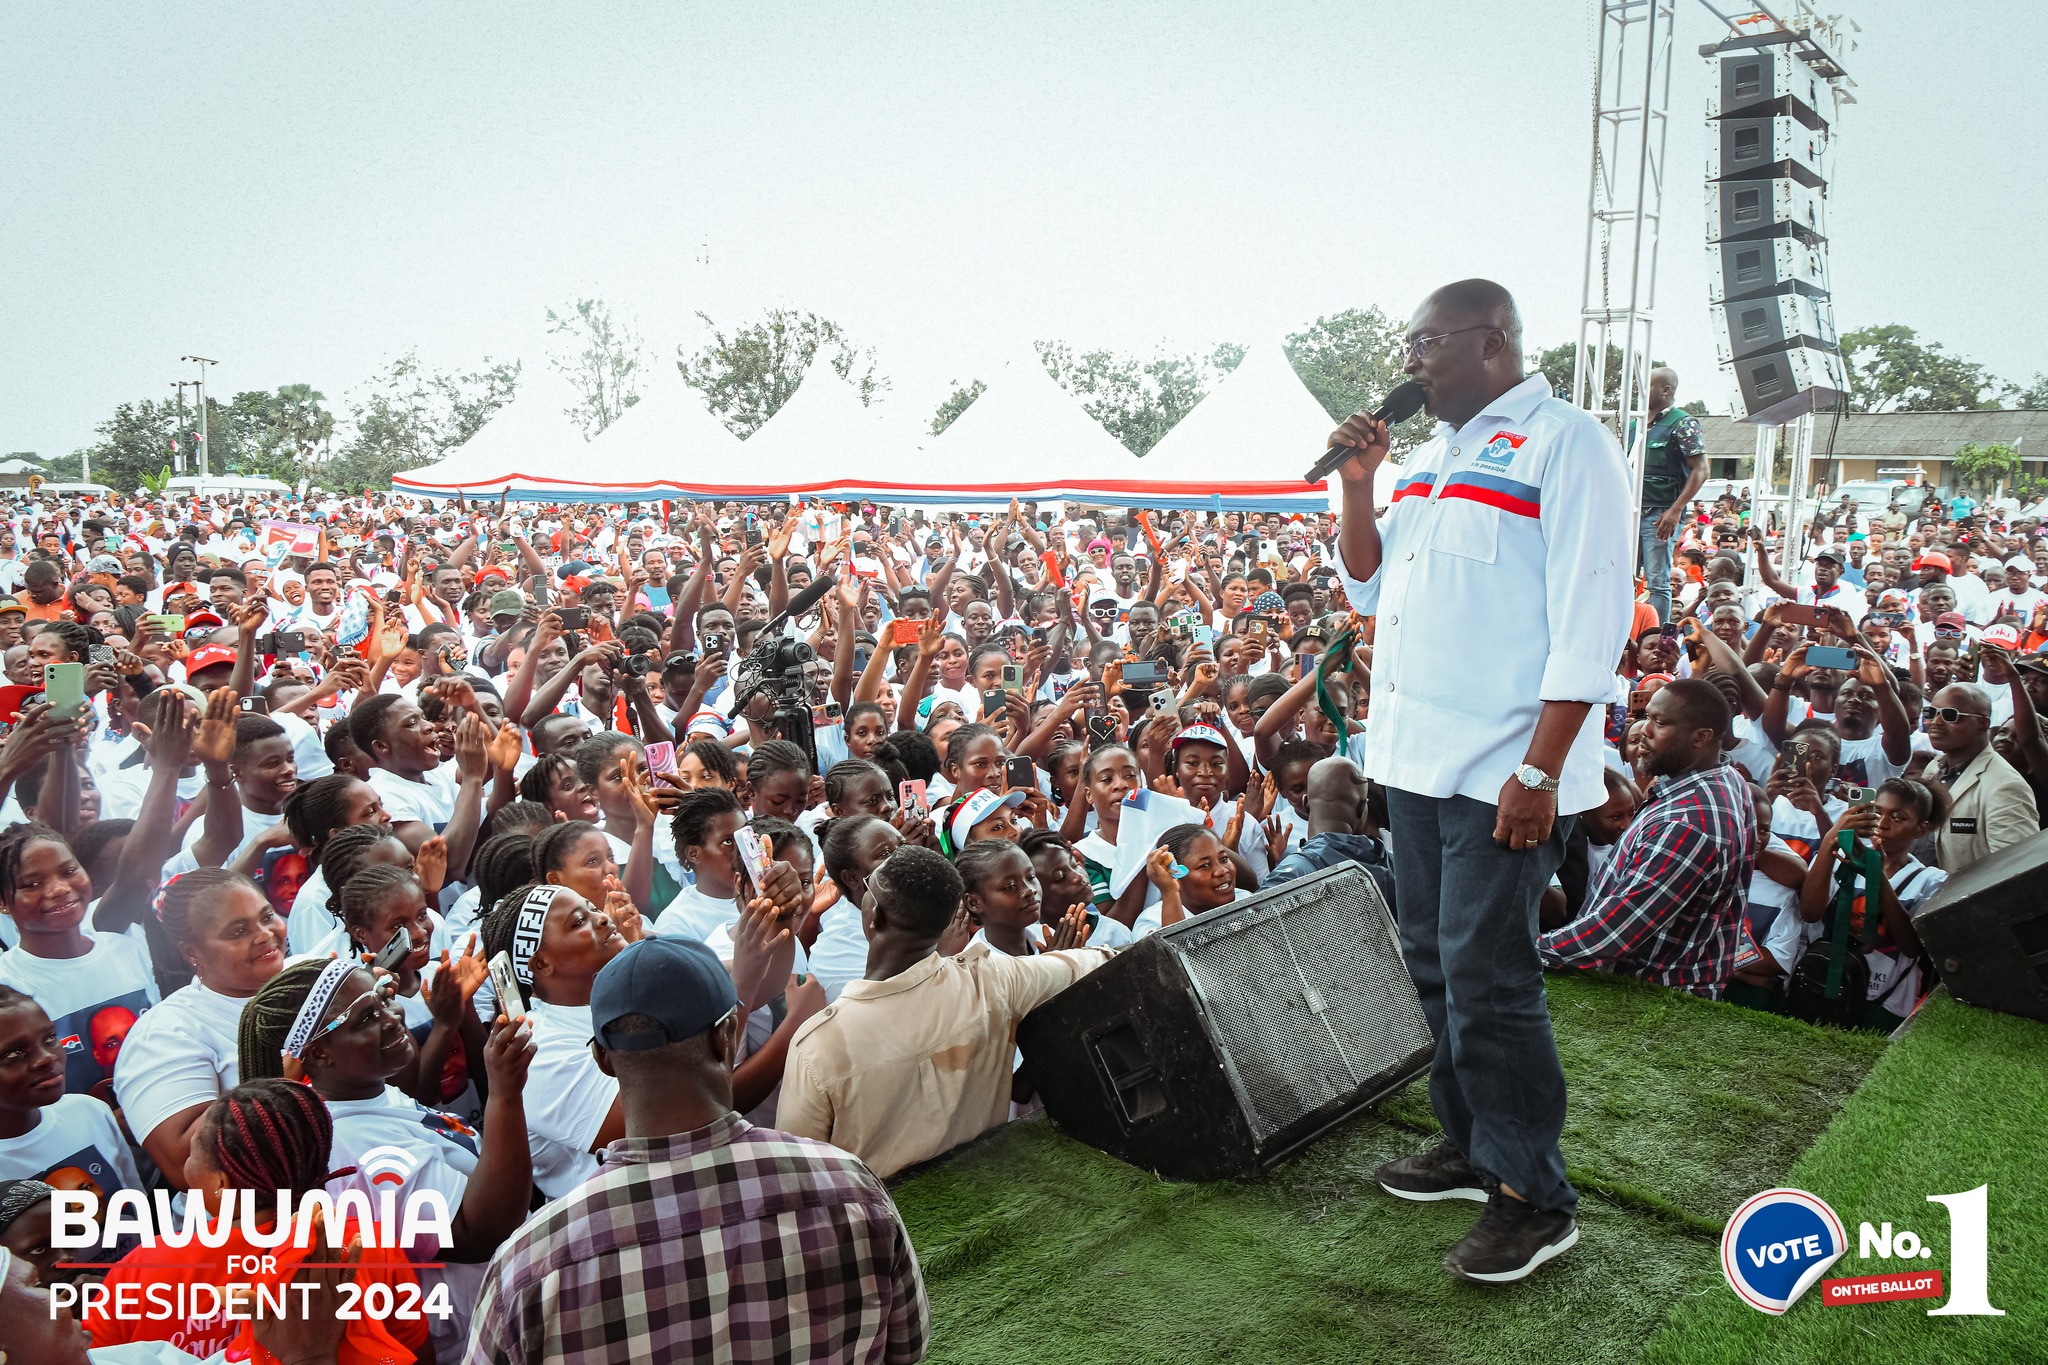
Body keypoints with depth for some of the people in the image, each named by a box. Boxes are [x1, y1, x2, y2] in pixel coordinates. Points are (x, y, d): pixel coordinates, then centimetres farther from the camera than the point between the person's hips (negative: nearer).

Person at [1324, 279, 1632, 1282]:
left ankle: (1533, 1197, 10)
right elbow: (1368, 587, 19)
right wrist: (1357, 482, 4)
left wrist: (1540, 770, -21)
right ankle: (1472, 1147, 31)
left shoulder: (1564, 444, -9)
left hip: (1502, 774, -8)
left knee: (1487, 978, -5)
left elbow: (1590, 620, -15)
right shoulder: (1433, 456, 16)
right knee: (1437, 963, 15)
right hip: (1416, 753, 8)